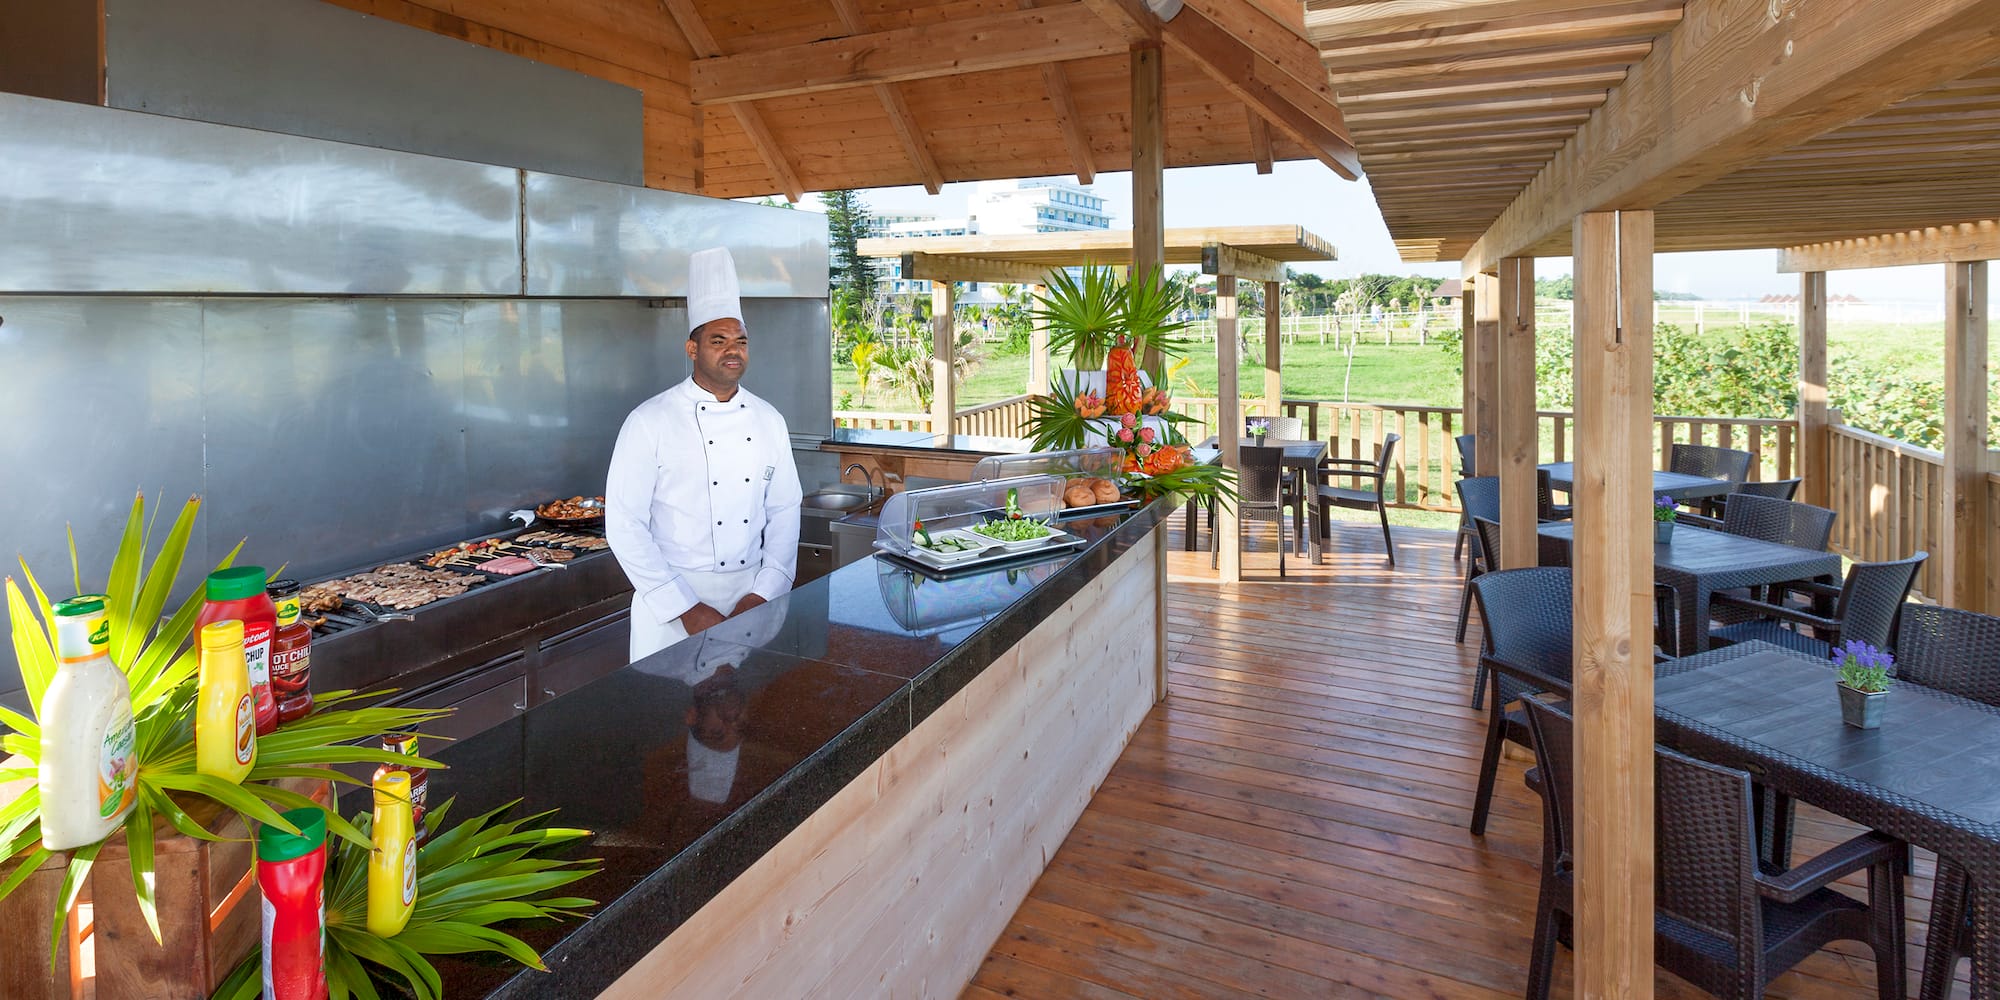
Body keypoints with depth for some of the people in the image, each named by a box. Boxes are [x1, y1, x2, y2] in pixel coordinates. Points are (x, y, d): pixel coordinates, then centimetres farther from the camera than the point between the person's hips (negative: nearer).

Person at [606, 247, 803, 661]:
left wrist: (764, 594, -5)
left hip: (753, 594, 4)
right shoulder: (650, 421, -8)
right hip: (672, 598, -3)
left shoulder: (769, 421, 5)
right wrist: (686, 608, -14)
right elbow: (624, 524, -11)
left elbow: (784, 513, 7)